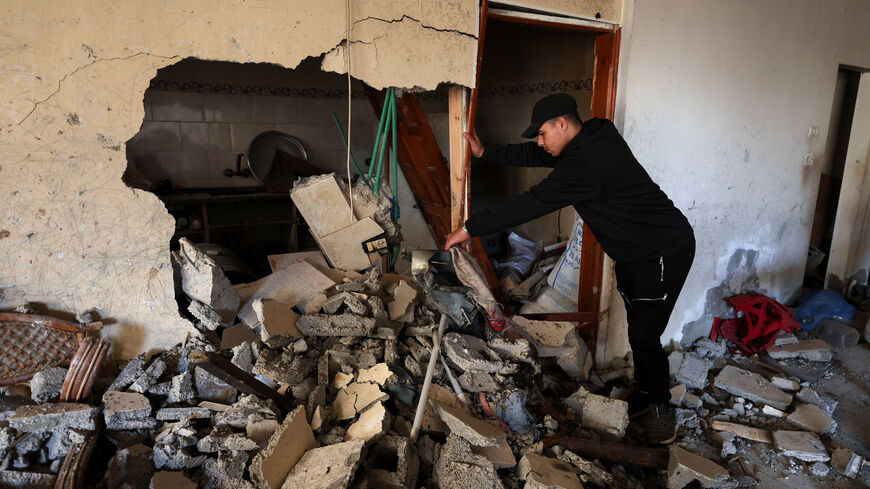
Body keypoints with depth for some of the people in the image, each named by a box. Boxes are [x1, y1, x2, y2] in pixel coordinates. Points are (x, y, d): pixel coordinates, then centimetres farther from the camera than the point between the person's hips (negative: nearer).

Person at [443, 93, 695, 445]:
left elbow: (530, 204, -29)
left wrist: (470, 228, -22)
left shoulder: (584, 164, -30)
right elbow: (533, 156, 12)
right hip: (633, 252, 10)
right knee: (638, 329, 18)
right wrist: (486, 153, 6)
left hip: (664, 253, -10)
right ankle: (643, 394, 36)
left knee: (644, 336, -2)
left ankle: (660, 407, 21)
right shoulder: (593, 138, 2)